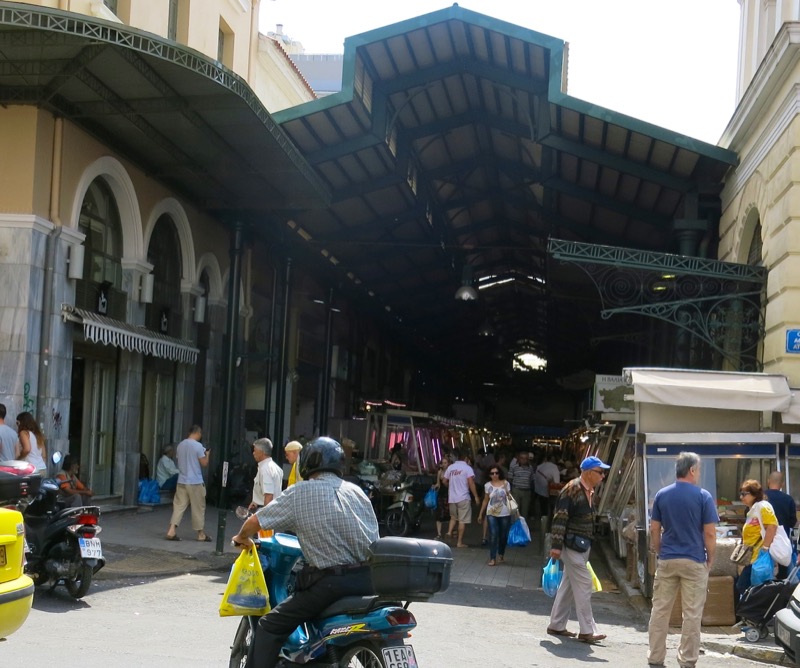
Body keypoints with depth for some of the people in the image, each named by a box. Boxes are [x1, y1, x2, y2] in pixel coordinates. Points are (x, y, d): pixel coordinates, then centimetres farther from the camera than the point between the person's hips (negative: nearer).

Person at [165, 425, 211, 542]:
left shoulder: (180, 445, 7)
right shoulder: (198, 446, -13)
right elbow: (204, 463, -11)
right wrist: (207, 454, 9)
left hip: (182, 481, 5)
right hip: (195, 482, -5)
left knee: (179, 506, 5)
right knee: (198, 508, 6)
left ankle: (172, 530, -7)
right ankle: (201, 534, 15)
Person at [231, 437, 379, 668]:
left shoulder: (299, 493, 1)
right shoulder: (357, 491, 12)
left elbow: (255, 522, 4)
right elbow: (373, 535, 16)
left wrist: (242, 538, 24)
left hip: (330, 581, -5)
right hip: (368, 579, 5)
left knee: (269, 627, 5)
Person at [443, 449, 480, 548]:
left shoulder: (450, 467, 6)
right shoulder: (467, 468, -8)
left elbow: (445, 481, 11)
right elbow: (471, 483, -15)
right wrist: (476, 496, -9)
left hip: (452, 497, 5)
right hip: (463, 497, -5)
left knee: (453, 517, 23)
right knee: (462, 520, 0)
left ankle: (449, 532, 1)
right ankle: (460, 542, 0)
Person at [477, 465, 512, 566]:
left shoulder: (505, 483, -2)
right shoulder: (487, 485, 0)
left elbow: (510, 497, 3)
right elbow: (485, 500, 8)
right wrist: (480, 514, 10)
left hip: (505, 514, 1)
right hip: (491, 514, -1)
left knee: (503, 535, 9)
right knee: (493, 535, -10)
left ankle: (501, 554, 32)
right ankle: (492, 558, -6)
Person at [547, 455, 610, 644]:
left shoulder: (589, 491, 11)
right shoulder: (571, 490, -17)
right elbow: (560, 519, -18)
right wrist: (556, 546, -21)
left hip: (583, 545, 9)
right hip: (572, 545, -9)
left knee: (568, 585, 14)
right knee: (584, 585, -7)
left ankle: (556, 625, 22)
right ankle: (587, 630, -1)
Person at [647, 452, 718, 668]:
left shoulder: (662, 495, 3)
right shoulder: (703, 496, -7)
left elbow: (654, 529, 4)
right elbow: (710, 533, -8)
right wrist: (710, 559, 4)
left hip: (667, 561, 3)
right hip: (694, 561, -3)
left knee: (660, 610, 9)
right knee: (692, 614, 3)